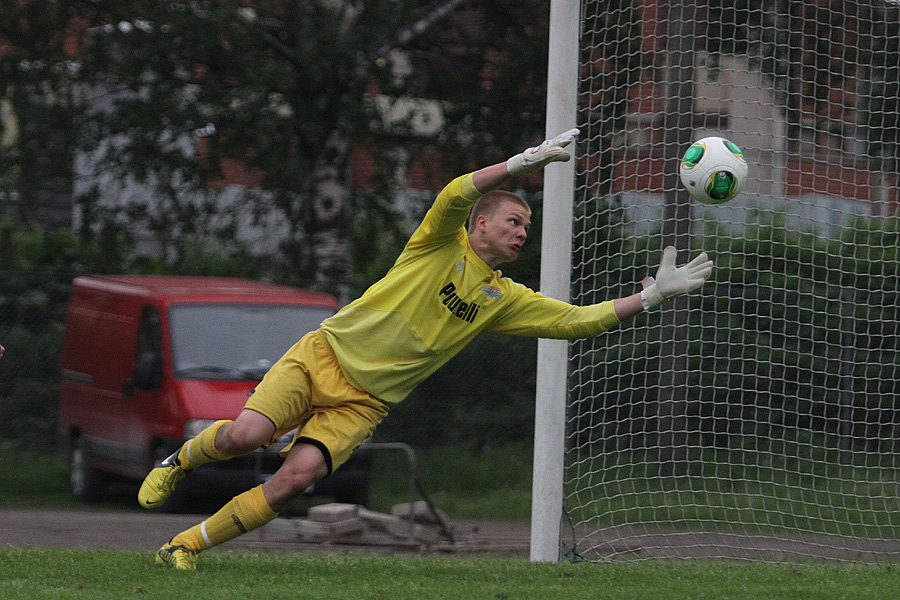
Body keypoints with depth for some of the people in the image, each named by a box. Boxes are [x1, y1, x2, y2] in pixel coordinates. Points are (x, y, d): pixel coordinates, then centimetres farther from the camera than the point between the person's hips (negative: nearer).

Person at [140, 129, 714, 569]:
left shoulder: (505, 298, 12)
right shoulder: (444, 243, -1)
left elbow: (576, 319, 8)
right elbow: (456, 195, -22)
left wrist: (652, 294, 2)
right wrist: (525, 162, -30)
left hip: (366, 401, 3)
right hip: (326, 354, -3)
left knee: (297, 477, -21)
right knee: (246, 435, -23)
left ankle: (190, 544, -6)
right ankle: (179, 462, 12)